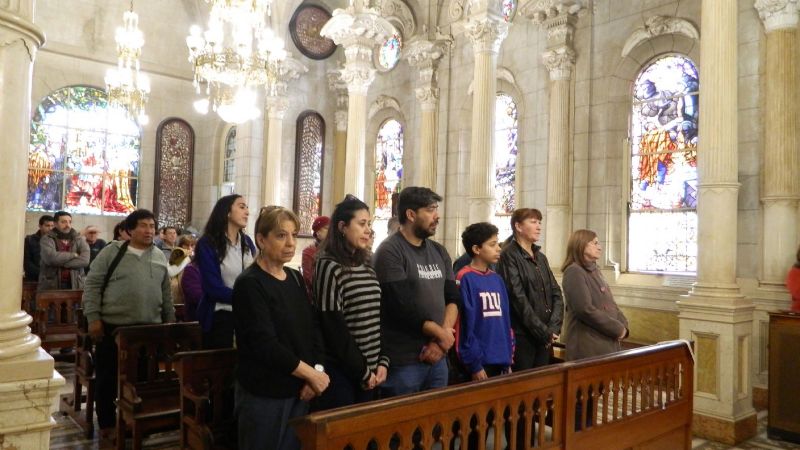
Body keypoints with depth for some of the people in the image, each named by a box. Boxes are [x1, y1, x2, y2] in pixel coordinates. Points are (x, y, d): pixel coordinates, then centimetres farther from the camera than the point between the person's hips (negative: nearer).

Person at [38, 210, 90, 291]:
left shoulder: (79, 240, 8)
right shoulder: (47, 240, 2)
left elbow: (85, 260, -9)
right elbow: (51, 257, -18)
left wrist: (61, 263, -14)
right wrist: (73, 255, -8)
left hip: (75, 286, 2)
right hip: (50, 287, -2)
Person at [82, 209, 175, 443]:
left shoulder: (159, 257, 9)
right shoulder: (112, 252, -4)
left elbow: (166, 293, 14)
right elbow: (92, 285, -5)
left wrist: (170, 321, 12)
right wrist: (93, 318, -11)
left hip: (149, 328, 3)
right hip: (113, 327, -3)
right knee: (108, 378, 7)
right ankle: (107, 424, 23)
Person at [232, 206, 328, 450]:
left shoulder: (296, 278, 9)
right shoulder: (249, 284, -13)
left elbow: (313, 327, 8)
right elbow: (265, 345, -20)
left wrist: (317, 371, -7)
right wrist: (311, 374, -15)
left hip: (300, 390, 6)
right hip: (264, 394, -6)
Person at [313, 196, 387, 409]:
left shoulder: (366, 265, 10)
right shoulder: (329, 266, -12)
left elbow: (379, 317, 10)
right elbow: (333, 327, -15)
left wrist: (382, 361, 1)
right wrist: (361, 371, -11)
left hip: (371, 370, 7)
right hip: (341, 371, -7)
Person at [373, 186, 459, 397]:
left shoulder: (439, 251, 11)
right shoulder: (390, 252, -11)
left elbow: (453, 298, 7)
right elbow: (402, 307, -18)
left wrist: (441, 340, -8)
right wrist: (441, 333, -8)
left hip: (437, 357, 7)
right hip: (403, 361, -6)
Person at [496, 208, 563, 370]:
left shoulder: (541, 257, 15)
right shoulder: (509, 255, -8)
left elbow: (556, 293, 9)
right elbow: (518, 298, -15)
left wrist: (553, 327, -5)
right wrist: (543, 331, -12)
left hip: (546, 337, 7)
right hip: (522, 335, -7)